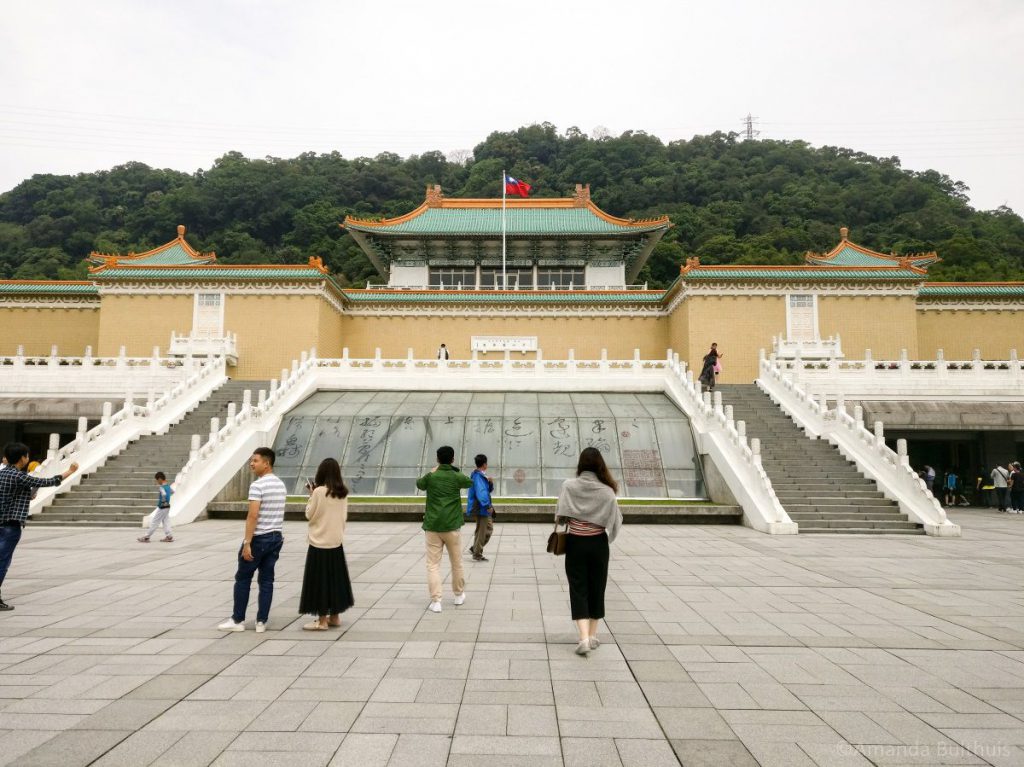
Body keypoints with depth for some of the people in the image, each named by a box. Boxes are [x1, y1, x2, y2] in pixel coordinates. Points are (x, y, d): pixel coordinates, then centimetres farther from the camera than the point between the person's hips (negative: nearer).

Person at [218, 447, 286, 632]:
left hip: (259, 538, -7)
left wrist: (247, 542, -20)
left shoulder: (257, 486, -16)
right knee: (267, 580, 9)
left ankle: (238, 620, 15)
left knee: (243, 579, 8)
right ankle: (261, 622, 11)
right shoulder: (281, 485, 10)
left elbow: (253, 516, -21)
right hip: (276, 538, 7)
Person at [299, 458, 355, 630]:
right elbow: (344, 516, 8)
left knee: (320, 580, 3)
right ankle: (334, 616, 24)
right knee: (334, 578, 15)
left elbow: (309, 514, -7)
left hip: (320, 542, -6)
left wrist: (311, 496, 3)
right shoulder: (343, 493, 2)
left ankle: (322, 620, 9)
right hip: (337, 541, 6)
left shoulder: (319, 492, -16)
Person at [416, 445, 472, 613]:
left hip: (432, 527, 0)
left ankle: (435, 601, -4)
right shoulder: (457, 477, -4)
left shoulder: (430, 476, -4)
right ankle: (459, 595, 30)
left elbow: (419, 484, 17)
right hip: (451, 526, 0)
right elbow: (470, 483, 17)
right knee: (456, 563, 16)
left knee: (433, 565, 3)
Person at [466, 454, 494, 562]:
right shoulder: (478, 476, -18)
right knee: (481, 531, -1)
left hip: (483, 508, 10)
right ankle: (477, 555, 8)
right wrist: (488, 506, -28)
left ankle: (474, 548, 22)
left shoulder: (481, 475, 13)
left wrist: (490, 483, 0)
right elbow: (481, 492, -26)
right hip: (481, 508, -10)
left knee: (489, 528, 17)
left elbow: (489, 490, 19)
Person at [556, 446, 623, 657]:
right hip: (598, 544, 1)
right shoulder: (607, 491, -9)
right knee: (597, 587, 15)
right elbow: (616, 521, -5)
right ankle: (593, 635, 24)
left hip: (575, 543, -1)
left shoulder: (569, 486, -10)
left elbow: (559, 516, -9)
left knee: (578, 589, 5)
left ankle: (584, 637, -8)